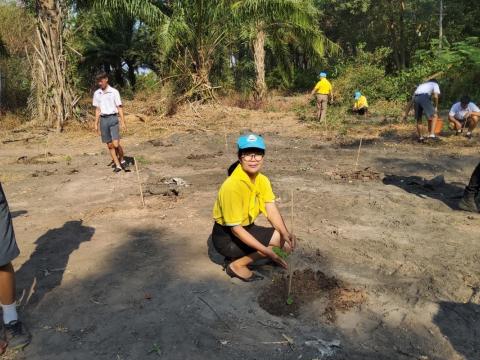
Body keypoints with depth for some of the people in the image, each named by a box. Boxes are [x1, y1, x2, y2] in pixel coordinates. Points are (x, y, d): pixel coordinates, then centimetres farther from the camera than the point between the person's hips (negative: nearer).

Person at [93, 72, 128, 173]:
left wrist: (123, 122, -6)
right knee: (109, 145, 4)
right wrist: (96, 124, 11)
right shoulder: (96, 94, 9)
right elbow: (97, 109, 14)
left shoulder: (114, 92, -2)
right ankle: (117, 165, 12)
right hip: (103, 120, 4)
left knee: (116, 144, -13)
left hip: (113, 118, -4)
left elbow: (119, 108, -1)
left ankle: (122, 160, 14)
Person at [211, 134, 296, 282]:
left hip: (247, 228, 8)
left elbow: (271, 210, -11)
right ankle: (237, 265, -2)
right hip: (226, 236, -8)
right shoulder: (233, 186, -30)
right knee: (277, 248, -18)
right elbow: (235, 228, -28)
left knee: (285, 241, -1)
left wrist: (285, 233, -30)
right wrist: (266, 251, -32)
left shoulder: (262, 180, -4)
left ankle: (240, 257, 5)